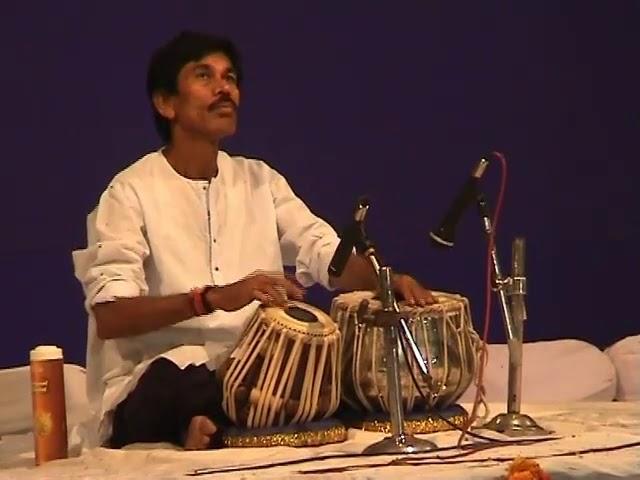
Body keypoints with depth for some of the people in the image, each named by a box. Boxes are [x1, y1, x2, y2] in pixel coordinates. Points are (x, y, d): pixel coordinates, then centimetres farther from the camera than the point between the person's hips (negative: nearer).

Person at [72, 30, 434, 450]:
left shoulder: (261, 180, 15)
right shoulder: (132, 191, -4)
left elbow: (330, 257, 6)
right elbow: (109, 317, -15)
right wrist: (215, 297, -27)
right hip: (162, 384, -6)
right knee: (187, 381, -40)